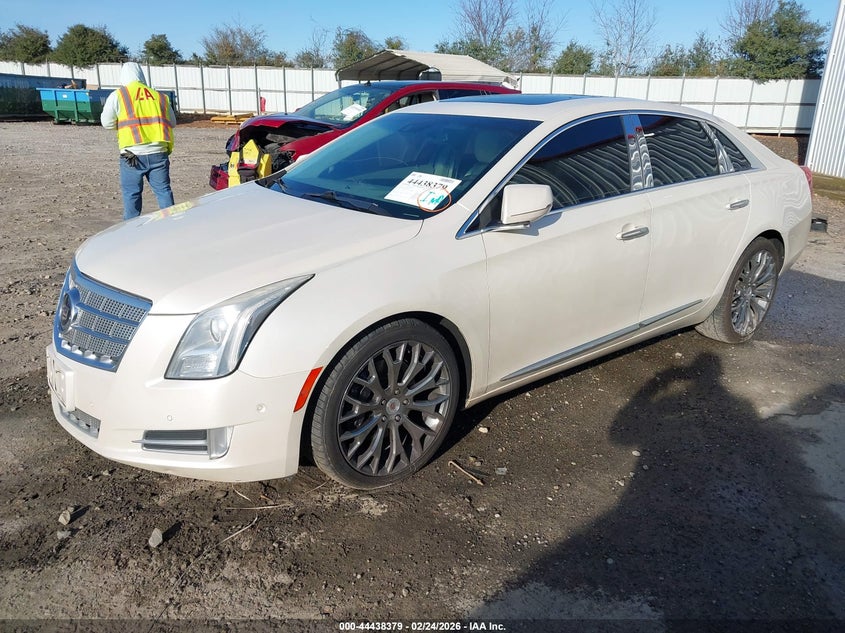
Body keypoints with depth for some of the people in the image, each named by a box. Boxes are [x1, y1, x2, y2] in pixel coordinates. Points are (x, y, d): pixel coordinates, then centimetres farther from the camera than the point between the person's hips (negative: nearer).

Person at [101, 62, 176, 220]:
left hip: (132, 154, -2)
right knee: (163, 190, 7)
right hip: (158, 153, 2)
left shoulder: (117, 96, 1)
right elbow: (172, 122, 13)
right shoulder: (159, 96, 9)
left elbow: (107, 123, 4)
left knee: (131, 193, 8)